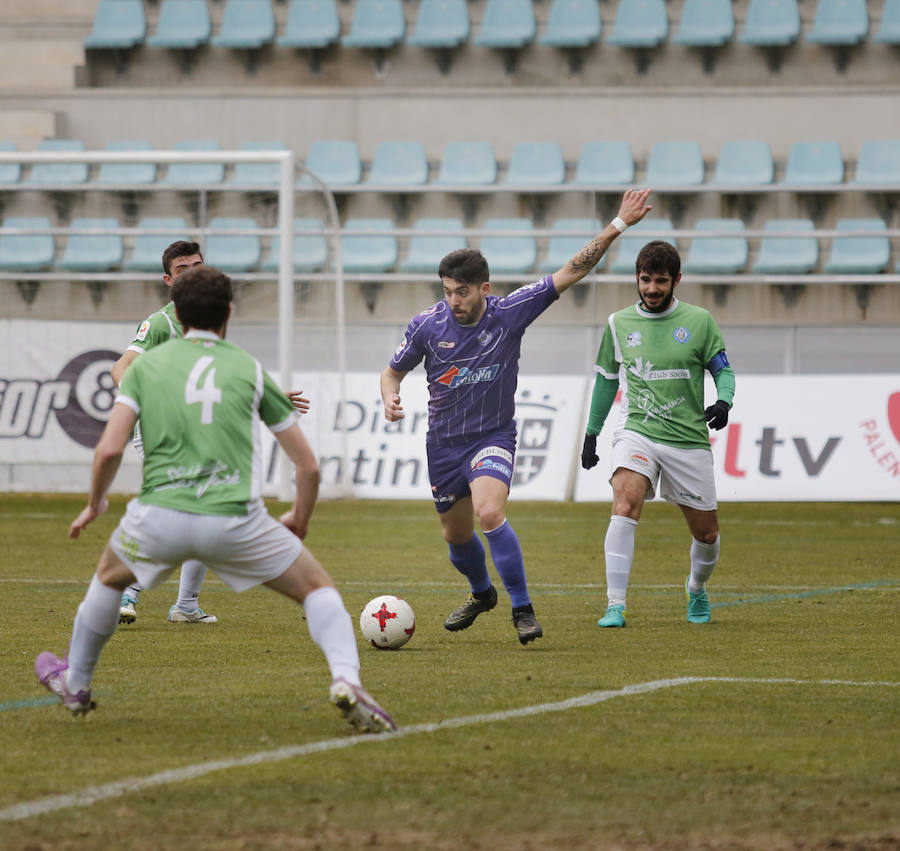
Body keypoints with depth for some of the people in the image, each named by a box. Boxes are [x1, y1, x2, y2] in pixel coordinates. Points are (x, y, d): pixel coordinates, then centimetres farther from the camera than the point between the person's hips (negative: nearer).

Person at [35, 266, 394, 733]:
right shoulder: (250, 370, 13)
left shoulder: (146, 365, 13)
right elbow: (308, 465, 14)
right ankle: (346, 679, -13)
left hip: (159, 517, 1)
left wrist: (94, 504, 21)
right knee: (317, 587, 14)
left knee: (109, 576, 33)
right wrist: (299, 519, 33)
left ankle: (75, 685, 47)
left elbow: (109, 449, 1)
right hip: (236, 518, -1)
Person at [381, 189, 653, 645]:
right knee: (456, 535, 16)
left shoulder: (510, 312, -14)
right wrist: (391, 397, -18)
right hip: (444, 441, 3)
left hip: (493, 436, -3)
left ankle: (522, 608, -18)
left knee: (490, 513, -28)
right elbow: (393, 371, 6)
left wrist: (618, 224, -17)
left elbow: (572, 271, -12)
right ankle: (482, 593, 47)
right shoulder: (427, 325, -11)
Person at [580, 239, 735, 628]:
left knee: (706, 533, 8)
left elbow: (722, 369, 6)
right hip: (637, 432, 0)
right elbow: (607, 379, 18)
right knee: (625, 504, -27)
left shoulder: (699, 321, 1)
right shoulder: (619, 324, 6)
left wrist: (723, 402, -15)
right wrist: (591, 433, 18)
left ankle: (696, 589, 41)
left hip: (689, 439, 0)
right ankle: (615, 606, -28)